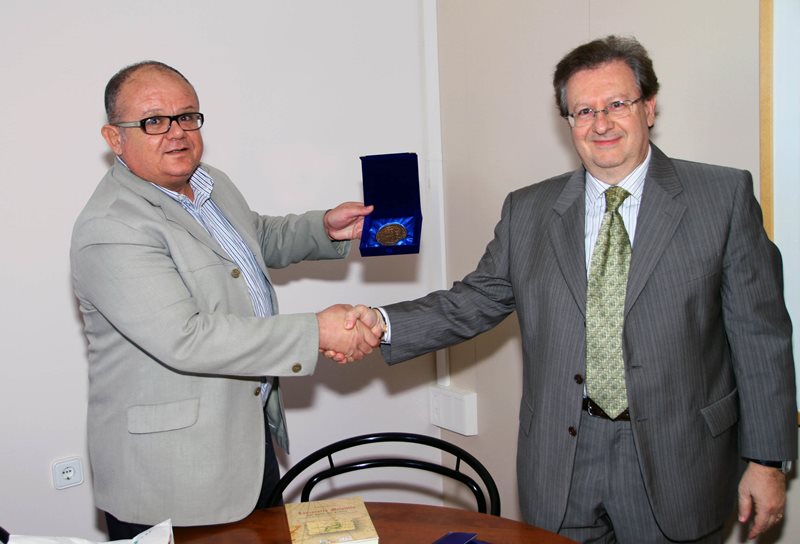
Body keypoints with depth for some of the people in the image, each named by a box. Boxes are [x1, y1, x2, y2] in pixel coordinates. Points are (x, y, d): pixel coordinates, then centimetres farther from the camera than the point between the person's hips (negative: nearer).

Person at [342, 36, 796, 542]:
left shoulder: (725, 196, -3)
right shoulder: (528, 211, 5)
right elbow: (475, 301, 4)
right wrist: (384, 323, -13)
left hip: (676, 462, -1)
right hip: (561, 463, 2)